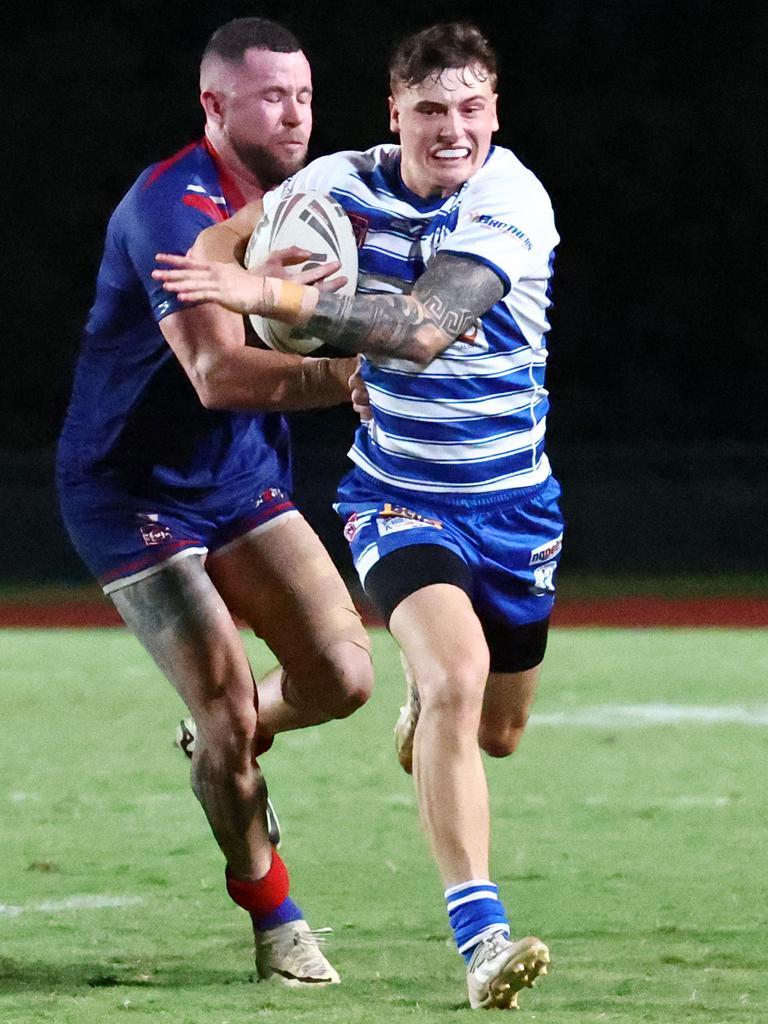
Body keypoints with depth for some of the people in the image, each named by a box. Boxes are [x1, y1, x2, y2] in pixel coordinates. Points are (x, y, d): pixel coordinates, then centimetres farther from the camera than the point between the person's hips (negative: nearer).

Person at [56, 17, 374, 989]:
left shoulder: (290, 201, 4)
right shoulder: (174, 207, -23)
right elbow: (219, 374, -34)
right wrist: (349, 371, -41)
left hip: (242, 484, 7)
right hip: (135, 497, -7)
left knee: (341, 675, -7)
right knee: (229, 715, -11)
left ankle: (226, 748, 25)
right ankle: (273, 920, 11)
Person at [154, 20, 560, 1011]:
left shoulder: (510, 202, -21)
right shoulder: (339, 185, -10)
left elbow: (426, 328, -35)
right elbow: (237, 237, 10)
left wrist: (273, 294, -41)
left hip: (511, 498, 1)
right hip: (395, 492, -1)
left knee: (496, 728, 15)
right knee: (456, 675, -27)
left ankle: (421, 720, 54)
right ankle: (480, 936, -29)